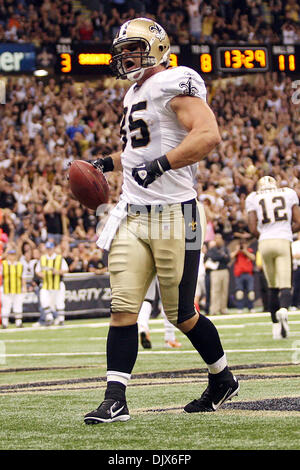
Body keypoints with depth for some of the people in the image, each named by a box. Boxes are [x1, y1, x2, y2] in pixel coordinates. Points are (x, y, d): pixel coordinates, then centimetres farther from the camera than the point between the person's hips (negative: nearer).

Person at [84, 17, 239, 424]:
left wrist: (159, 164, -30)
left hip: (174, 216, -8)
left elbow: (208, 135, -24)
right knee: (123, 309, -4)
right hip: (133, 218, 8)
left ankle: (223, 379, 25)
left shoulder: (174, 84, -10)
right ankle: (115, 400, -6)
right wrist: (110, 162, 20)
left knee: (181, 314, 2)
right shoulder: (136, 95, 19)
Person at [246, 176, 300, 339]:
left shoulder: (252, 198, 11)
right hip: (284, 241, -1)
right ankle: (283, 309, -37)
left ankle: (276, 325, 10)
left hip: (265, 242, 1)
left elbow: (253, 229, 3)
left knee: (272, 287, 13)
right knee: (285, 285, -6)